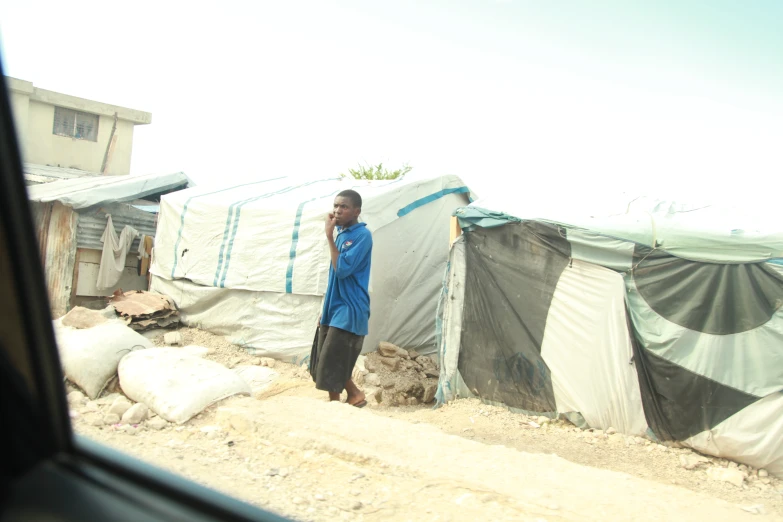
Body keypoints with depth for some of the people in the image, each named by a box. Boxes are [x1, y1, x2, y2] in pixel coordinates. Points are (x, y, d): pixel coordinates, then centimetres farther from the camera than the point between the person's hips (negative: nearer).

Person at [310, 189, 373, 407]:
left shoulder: (362, 235, -14)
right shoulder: (341, 234, 12)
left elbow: (342, 269, -24)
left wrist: (329, 235, -19)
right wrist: (324, 309, 17)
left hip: (349, 311, -8)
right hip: (334, 308, 9)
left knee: (331, 367, -6)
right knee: (324, 365, 10)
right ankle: (354, 394, 23)